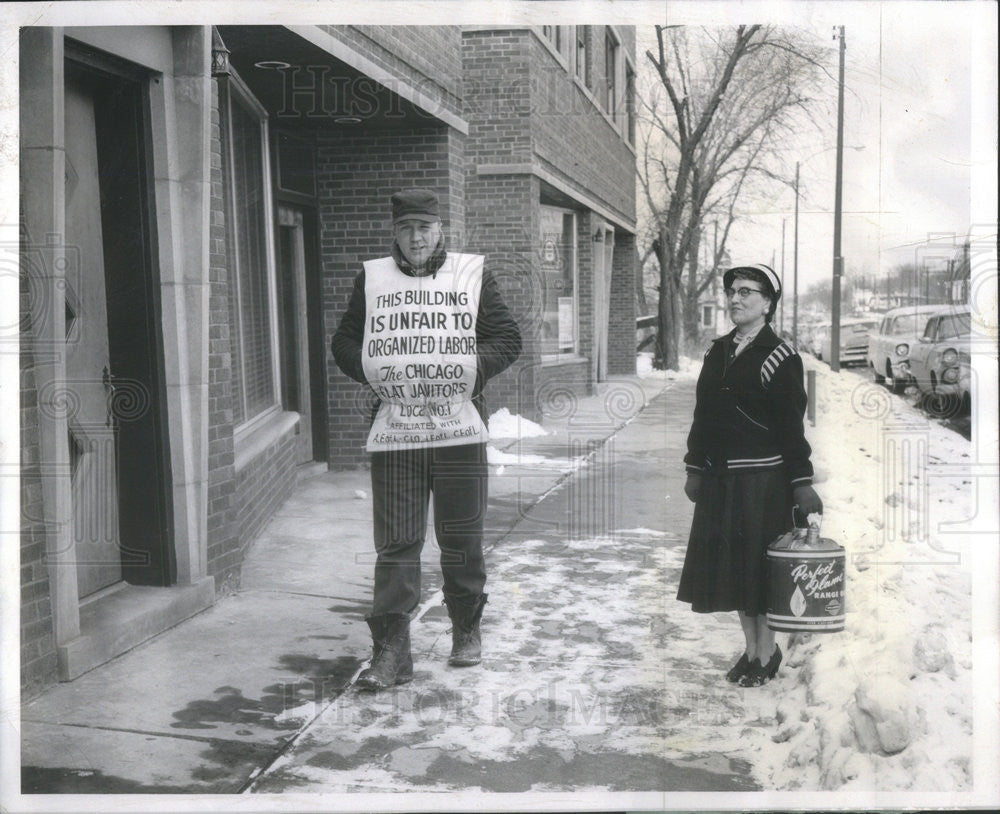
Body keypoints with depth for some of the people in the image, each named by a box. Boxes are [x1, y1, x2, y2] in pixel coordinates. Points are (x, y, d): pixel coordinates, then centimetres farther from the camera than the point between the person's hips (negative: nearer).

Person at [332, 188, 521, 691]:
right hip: (392, 434, 0)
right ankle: (390, 650, 3)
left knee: (462, 538, 10)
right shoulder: (371, 279, 10)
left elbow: (507, 339, 5)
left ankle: (467, 630, 28)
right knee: (395, 542, -2)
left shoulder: (472, 273, 7)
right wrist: (373, 370, -8)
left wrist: (472, 368, -11)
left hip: (460, 428, 0)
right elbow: (344, 343, 11)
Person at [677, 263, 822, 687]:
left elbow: (791, 424, -11)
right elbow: (703, 414, 15)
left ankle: (766, 653, 18)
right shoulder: (718, 351, 11)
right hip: (720, 479, 7)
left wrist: (802, 483, -12)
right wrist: (694, 468, 15)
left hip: (762, 479, -6)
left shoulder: (779, 357, -8)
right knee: (731, 566, 12)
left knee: (759, 567, 1)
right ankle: (752, 648, 26)